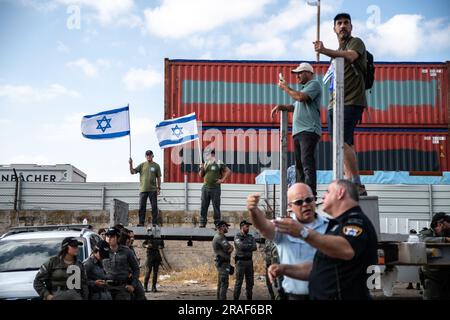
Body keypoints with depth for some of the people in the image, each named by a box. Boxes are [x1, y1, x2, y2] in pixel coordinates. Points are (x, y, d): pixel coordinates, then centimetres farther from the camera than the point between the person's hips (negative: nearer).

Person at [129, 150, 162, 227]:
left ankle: (154, 223, 6)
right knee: (142, 207, 2)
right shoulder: (142, 165, 8)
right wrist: (131, 164, -11)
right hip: (143, 189, 1)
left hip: (153, 189, -1)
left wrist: (159, 188, 1)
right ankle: (141, 223, 7)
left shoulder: (156, 166, 6)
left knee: (154, 207, 0)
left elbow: (158, 178, 7)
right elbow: (132, 172, 4)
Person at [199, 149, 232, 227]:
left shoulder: (219, 163, -2)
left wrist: (222, 180, -6)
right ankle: (202, 223, 8)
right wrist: (201, 169, -3)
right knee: (203, 206, 3)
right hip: (205, 188, 5)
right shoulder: (206, 164, 13)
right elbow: (201, 175, 16)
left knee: (216, 207, 1)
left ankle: (217, 223, 7)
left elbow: (228, 171, -3)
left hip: (215, 188, -4)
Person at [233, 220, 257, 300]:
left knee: (250, 282, 9)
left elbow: (254, 248, -2)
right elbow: (241, 246, -20)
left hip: (249, 261, 5)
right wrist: (250, 245, -7)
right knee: (239, 282, -5)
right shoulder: (237, 236, -3)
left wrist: (245, 247, -13)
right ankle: (236, 298, 0)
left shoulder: (251, 237, 12)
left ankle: (249, 297, 16)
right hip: (241, 261, -5)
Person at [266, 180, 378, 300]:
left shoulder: (356, 221, -12)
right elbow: (318, 268, 23)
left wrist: (304, 232, -40)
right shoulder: (338, 226, 21)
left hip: (345, 296, -9)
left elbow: (347, 250, -34)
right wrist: (285, 269, 9)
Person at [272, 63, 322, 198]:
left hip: (309, 131, -10)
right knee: (299, 165, 7)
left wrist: (285, 87, -2)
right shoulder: (304, 88, 30)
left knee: (307, 163, -18)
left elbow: (300, 97, -15)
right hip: (298, 132, 10)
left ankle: (310, 194, -23)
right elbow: (295, 106, 28)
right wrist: (280, 106, 12)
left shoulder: (314, 84, 1)